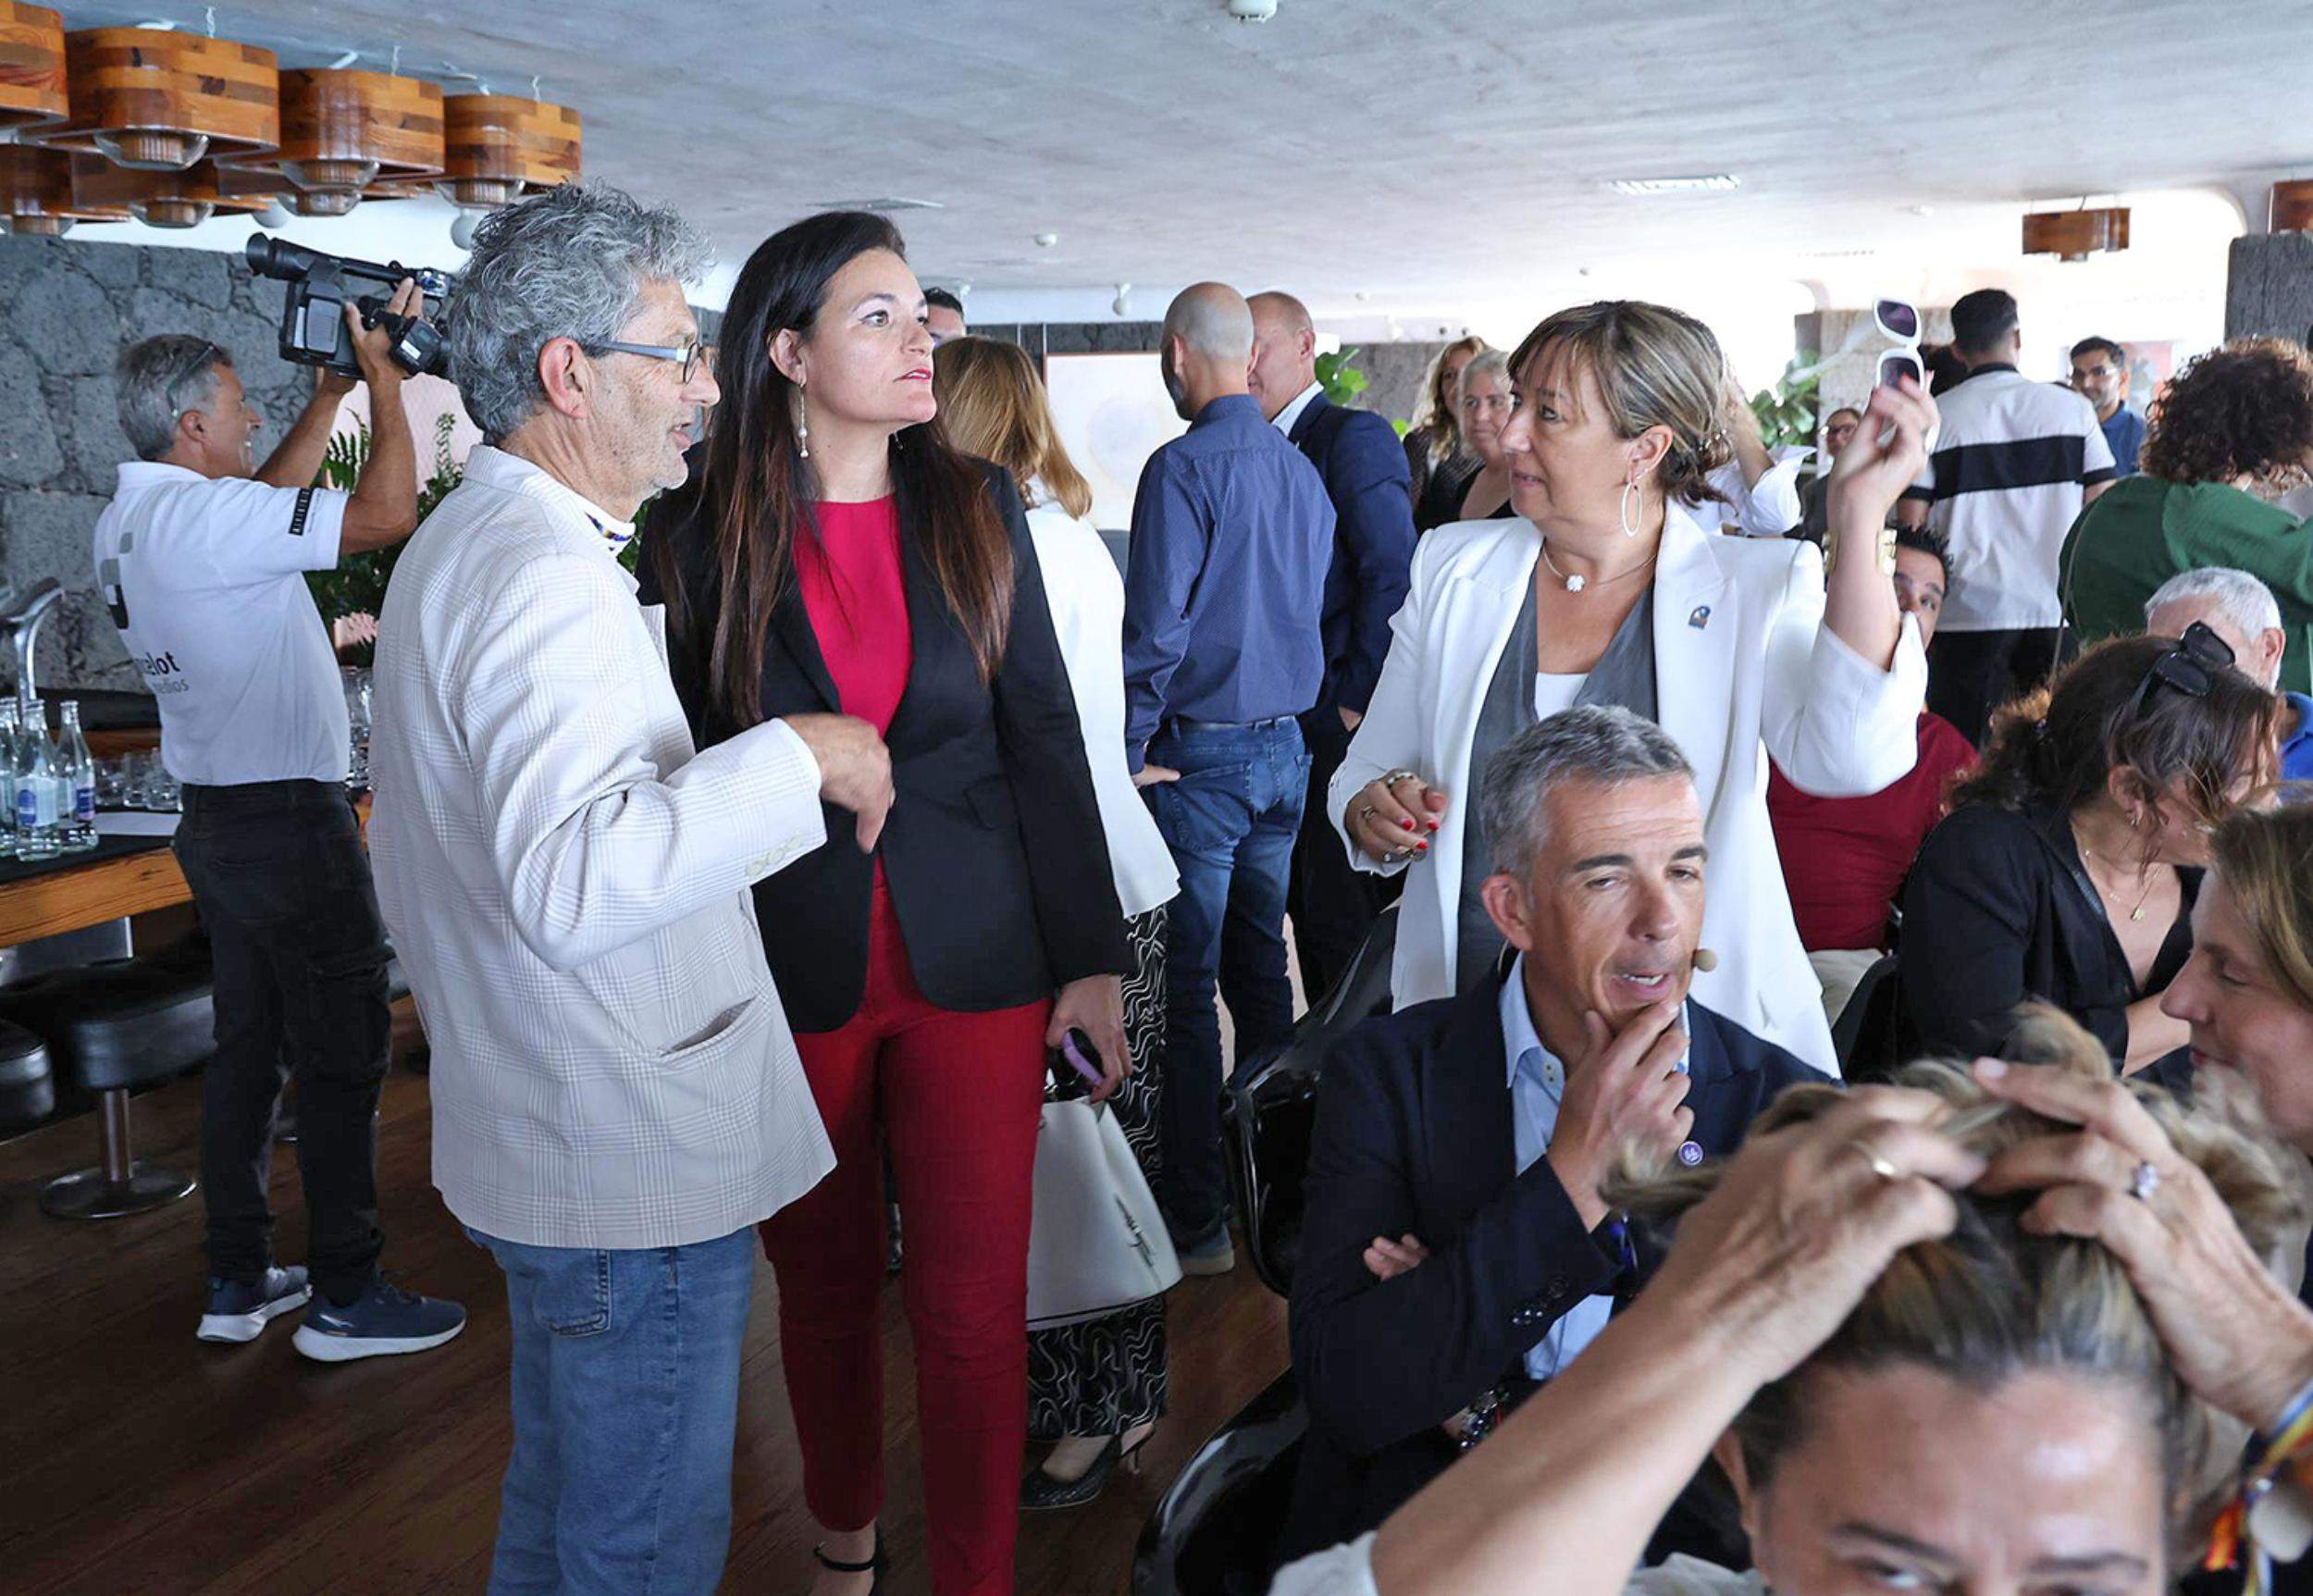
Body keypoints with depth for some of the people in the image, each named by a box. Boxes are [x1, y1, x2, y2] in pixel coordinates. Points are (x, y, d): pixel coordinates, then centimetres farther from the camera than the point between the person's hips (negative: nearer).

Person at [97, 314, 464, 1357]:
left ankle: (237, 1282, 25)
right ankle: (344, 1299, 9)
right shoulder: (201, 516, -20)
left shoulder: (127, 520, 9)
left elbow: (266, 503, 23)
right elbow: (386, 513, -26)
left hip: (217, 820, 10)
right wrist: (384, 376, -12)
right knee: (342, 1057, 0)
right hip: (289, 820, -10)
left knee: (248, 1047, 16)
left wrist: (333, 390, 20)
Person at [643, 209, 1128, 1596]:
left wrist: (1094, 958, 0)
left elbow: (1047, 740, 2)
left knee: (975, 1310, 3)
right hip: (790, 974, 0)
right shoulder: (702, 540, -3)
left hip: (973, 963, 1)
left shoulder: (978, 509, 1)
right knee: (825, 1288, 16)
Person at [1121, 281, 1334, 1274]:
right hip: (1286, 747, 7)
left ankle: (1197, 1223, 4)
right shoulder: (1301, 469, 8)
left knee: (1186, 989, -1)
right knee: (1260, 969, 17)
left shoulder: (1185, 466, -14)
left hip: (1202, 754, -7)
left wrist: (1131, 754, -9)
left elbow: (1155, 626, -18)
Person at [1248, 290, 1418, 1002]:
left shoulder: (1355, 436, -11)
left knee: (1342, 916, -2)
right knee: (1305, 906, 15)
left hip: (1340, 727, -8)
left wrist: (1356, 700, -15)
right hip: (1290, 723, 8)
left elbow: (1392, 576, -17)